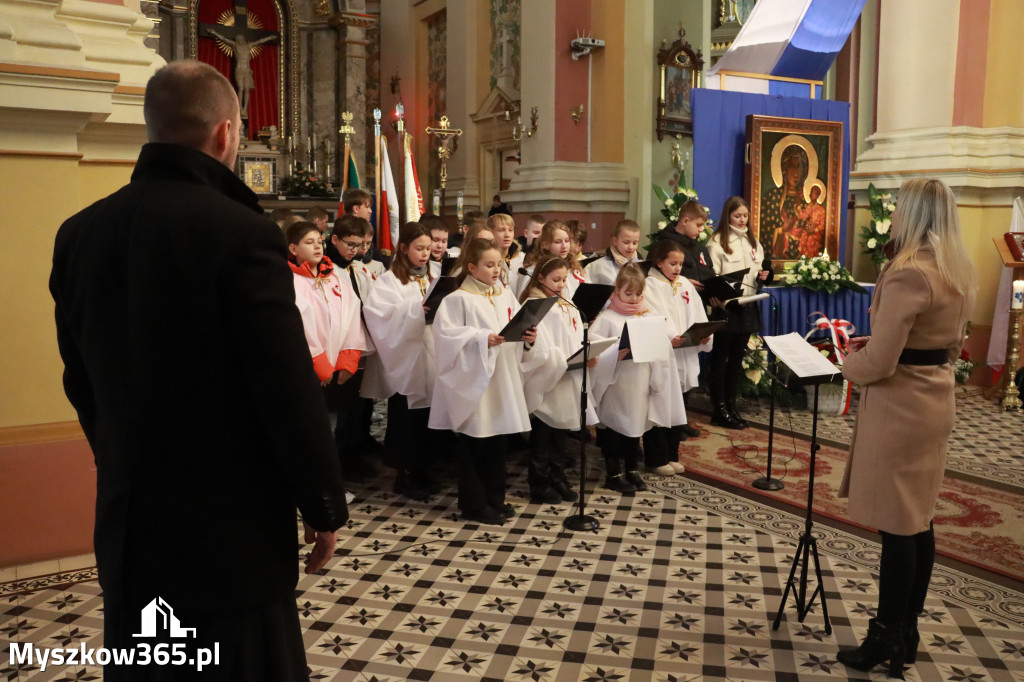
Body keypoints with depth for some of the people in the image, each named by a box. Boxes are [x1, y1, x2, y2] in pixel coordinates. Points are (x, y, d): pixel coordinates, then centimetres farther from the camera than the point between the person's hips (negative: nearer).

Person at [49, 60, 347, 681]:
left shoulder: (79, 234, 0)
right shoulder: (241, 234, -20)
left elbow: (82, 379, 9)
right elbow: (290, 387, -19)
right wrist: (325, 506, -7)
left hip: (127, 519, 7)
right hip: (232, 520, -6)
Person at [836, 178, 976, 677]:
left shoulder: (907, 274, -21)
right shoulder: (960, 273, 8)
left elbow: (878, 364, -22)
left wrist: (848, 364, -1)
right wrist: (877, 342, 14)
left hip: (899, 407, -9)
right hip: (936, 400, 9)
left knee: (896, 527, 1)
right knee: (919, 522, 16)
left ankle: (888, 640, 15)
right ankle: (907, 631, 29)